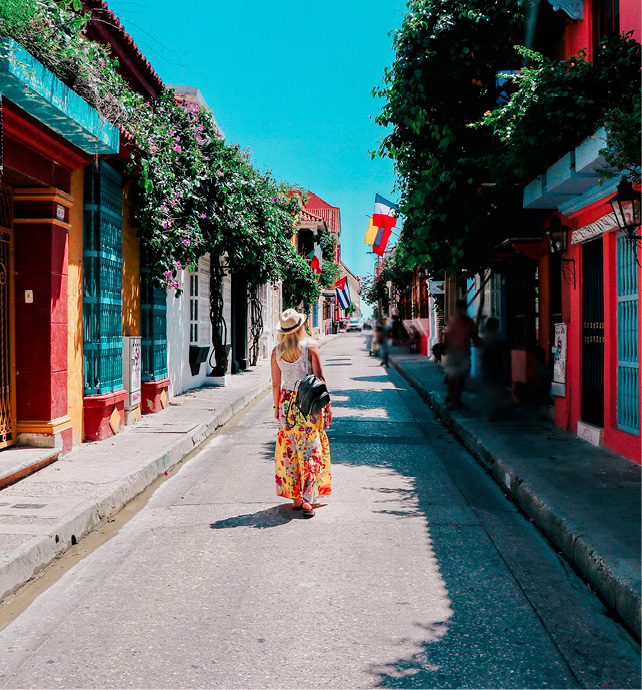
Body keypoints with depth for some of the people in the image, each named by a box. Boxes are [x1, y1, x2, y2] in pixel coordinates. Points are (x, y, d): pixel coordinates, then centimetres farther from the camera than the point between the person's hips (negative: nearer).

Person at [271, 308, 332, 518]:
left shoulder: (277, 351, 0)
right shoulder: (310, 346, -8)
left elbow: (276, 384, 5)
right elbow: (319, 378, -10)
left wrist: (277, 407, 18)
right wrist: (326, 404, -3)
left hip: (287, 403, 3)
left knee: (291, 452, 12)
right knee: (311, 451, 2)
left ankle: (296, 498, 17)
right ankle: (307, 499, -7)